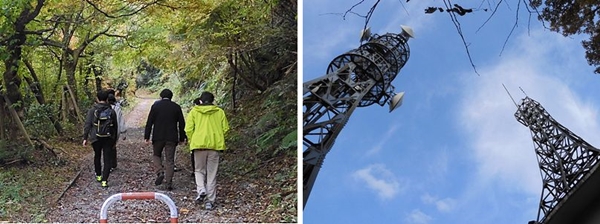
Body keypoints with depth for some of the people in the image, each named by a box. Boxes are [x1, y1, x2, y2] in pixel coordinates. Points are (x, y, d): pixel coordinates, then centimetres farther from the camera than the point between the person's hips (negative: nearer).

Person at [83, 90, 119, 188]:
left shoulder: (92, 110, -5)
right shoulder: (111, 111, 1)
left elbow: (87, 125, -9)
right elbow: (115, 126, 7)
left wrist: (85, 138, -4)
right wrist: (114, 139, 17)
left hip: (96, 138, 0)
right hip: (108, 139, 0)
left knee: (97, 156, 21)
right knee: (107, 159, 1)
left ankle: (98, 176, 33)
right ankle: (104, 180, -7)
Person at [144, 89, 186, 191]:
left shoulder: (156, 105, -1)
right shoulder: (176, 107, 4)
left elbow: (149, 122, -2)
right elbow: (181, 123, 6)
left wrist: (147, 136, 2)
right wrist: (182, 138, 13)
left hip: (158, 136, -1)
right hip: (171, 137, 1)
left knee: (156, 155, 18)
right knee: (170, 160, 4)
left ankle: (160, 172, -6)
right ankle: (168, 183, 3)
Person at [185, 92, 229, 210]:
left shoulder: (194, 111, 4)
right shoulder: (220, 112, 7)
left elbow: (188, 129, -2)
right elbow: (225, 129, 3)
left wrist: (192, 141, 11)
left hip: (199, 144, -1)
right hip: (215, 145, 1)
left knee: (199, 170, 15)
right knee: (212, 174, 8)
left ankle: (201, 191, -9)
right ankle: (210, 200, 7)